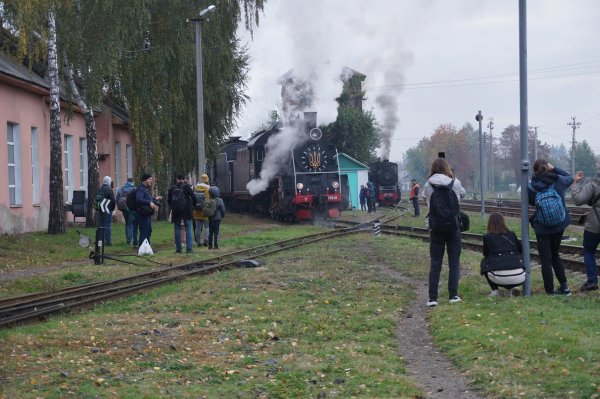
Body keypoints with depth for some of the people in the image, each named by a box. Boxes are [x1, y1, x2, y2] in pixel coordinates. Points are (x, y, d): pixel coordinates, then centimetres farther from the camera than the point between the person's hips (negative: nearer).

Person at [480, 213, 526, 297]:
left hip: (499, 277, -2)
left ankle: (495, 290, 14)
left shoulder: (487, 237, 5)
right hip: (518, 278, 2)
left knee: (484, 262, 28)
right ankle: (512, 288, 11)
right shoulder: (511, 235, 13)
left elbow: (485, 254, 23)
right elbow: (521, 250, 30)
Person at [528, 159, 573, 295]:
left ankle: (550, 292, 4)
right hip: (559, 225, 3)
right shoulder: (558, 181, -7)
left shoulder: (532, 187, -14)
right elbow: (569, 177, 15)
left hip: (542, 228, -3)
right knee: (555, 255, 21)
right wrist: (554, 168, 10)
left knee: (546, 260, 4)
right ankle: (564, 286, 16)